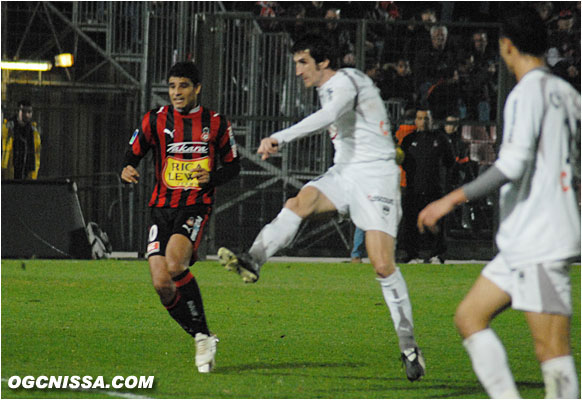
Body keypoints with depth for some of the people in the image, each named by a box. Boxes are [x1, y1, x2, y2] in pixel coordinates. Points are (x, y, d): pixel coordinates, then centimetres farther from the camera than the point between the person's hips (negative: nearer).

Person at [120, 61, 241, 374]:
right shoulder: (155, 120, 5)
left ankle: (202, 332, -13)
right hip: (162, 207, 3)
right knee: (161, 284, -10)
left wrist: (211, 178, -9)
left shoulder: (216, 123, 3)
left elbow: (233, 165, 12)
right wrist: (128, 170, -13)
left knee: (175, 265, -29)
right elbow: (133, 154, 11)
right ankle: (202, 338, 8)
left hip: (196, 206, -3)